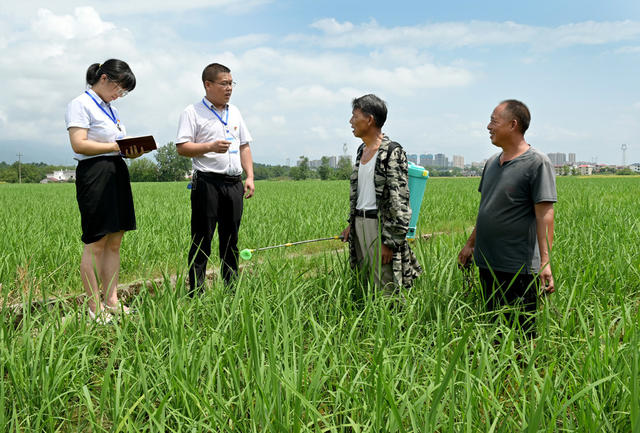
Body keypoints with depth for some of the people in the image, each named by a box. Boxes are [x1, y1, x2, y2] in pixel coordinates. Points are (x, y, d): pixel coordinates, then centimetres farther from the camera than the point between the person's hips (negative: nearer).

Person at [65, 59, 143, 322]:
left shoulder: (112, 110, 21)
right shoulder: (80, 105, -5)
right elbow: (79, 144, -16)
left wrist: (133, 151, 0)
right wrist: (116, 146, -17)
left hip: (117, 173, 9)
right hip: (93, 174, -9)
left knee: (114, 241, 8)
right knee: (96, 243, -5)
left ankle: (111, 300, 15)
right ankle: (94, 307, 2)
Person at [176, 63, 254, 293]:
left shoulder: (234, 112, 18)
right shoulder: (193, 112, -1)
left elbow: (244, 146, 20)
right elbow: (182, 147, -8)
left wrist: (250, 176, 10)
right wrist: (211, 147, -21)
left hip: (234, 183, 6)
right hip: (207, 182, -6)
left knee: (231, 240, 11)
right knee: (202, 239, -4)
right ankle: (196, 293, 2)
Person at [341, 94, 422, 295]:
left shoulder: (392, 152, -13)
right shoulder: (362, 150, 14)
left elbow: (399, 201, -16)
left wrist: (389, 241, -19)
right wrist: (351, 224, 17)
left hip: (380, 225, -8)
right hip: (360, 224, 8)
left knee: (385, 288, -4)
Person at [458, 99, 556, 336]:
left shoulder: (537, 163, -10)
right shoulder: (492, 162, 13)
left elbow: (544, 215, -14)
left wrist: (545, 262, -20)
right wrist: (471, 243, 23)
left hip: (518, 266, -7)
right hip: (487, 263, 7)